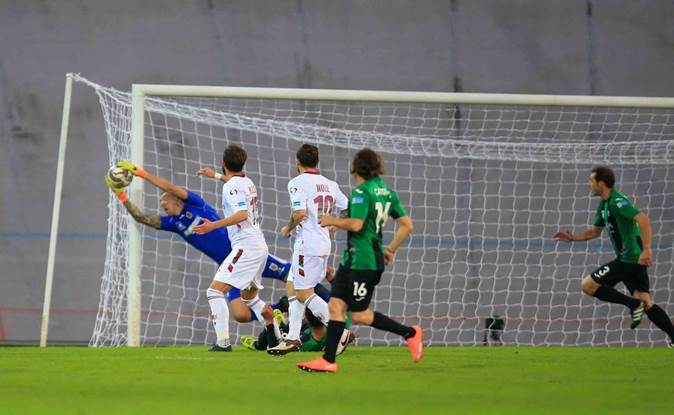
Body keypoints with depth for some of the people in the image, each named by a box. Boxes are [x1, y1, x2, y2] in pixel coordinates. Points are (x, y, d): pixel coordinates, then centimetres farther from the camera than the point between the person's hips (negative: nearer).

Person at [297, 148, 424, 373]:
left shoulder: (361, 192, -14)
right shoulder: (388, 192, 12)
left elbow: (356, 224, -25)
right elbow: (407, 226, 13)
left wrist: (333, 221, -8)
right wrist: (391, 248, 24)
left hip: (363, 261, -9)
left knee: (359, 315, -1)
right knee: (335, 305, 5)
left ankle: (410, 333, 6)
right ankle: (328, 360, 0)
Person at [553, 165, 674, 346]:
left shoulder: (616, 202, -16)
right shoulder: (604, 205, 15)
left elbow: (643, 219, -28)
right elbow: (595, 231, 29)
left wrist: (646, 249, -33)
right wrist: (572, 237, 16)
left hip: (629, 259, -10)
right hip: (635, 260, 10)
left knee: (587, 285, -5)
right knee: (646, 302, 7)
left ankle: (633, 304, -6)